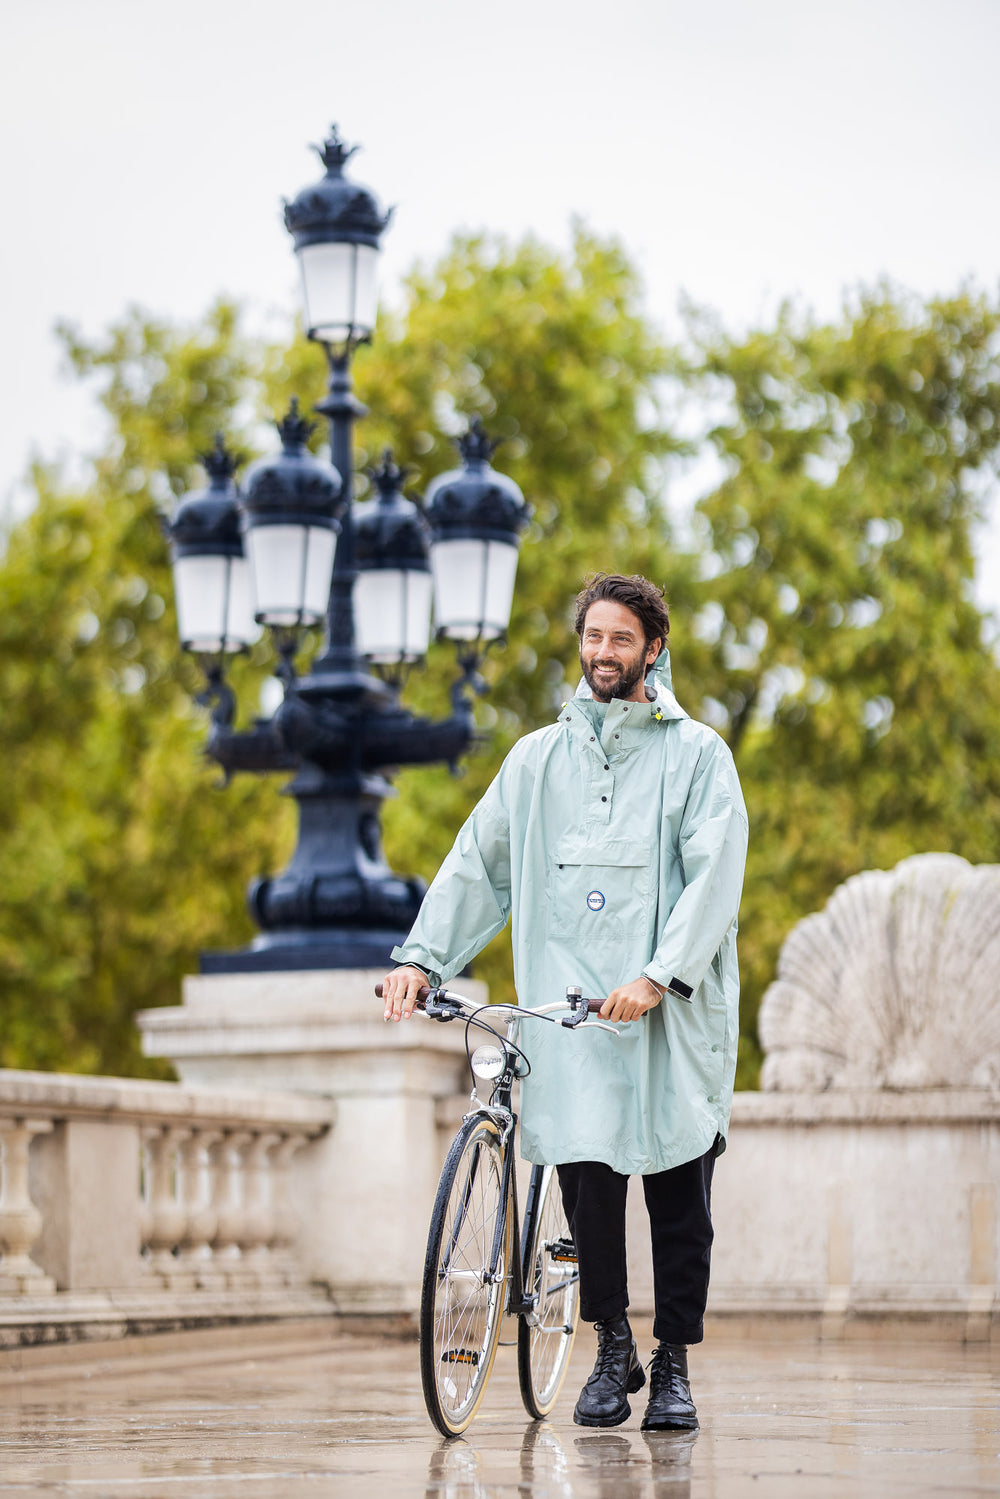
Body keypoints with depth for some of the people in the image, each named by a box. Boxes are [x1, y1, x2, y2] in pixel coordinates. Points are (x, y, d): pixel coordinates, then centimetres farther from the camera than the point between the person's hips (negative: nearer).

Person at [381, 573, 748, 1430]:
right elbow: (478, 863, 15)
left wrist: (660, 974, -19)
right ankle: (613, 1350, 9)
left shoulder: (697, 754, 5)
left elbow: (715, 876, -6)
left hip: (672, 1009, -2)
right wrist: (423, 957, 2)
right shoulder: (539, 757, 15)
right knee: (586, 1174, -6)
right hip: (568, 1001, 2)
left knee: (677, 1190, 0)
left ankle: (674, 1365, 10)